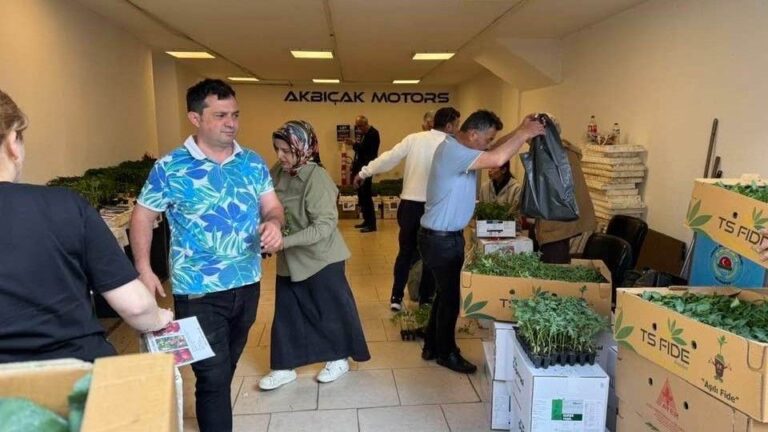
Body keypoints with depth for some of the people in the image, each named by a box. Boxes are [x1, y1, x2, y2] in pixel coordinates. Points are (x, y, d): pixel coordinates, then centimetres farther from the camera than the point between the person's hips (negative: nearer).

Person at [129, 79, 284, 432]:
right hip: (199, 291, -5)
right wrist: (143, 269, -13)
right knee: (213, 375, 1)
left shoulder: (253, 163, 2)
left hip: (247, 283, 5)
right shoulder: (169, 168, -10)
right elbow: (142, 217, -3)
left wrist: (273, 223, -20)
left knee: (228, 367, 24)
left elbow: (272, 206, 4)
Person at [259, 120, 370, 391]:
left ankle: (339, 359, 33)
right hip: (289, 259, 7)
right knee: (286, 313, 13)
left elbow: (324, 226, -27)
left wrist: (284, 241, -33)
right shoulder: (278, 172, -4)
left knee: (330, 309, 11)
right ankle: (284, 368, 29)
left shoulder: (317, 178, -24)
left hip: (321, 258, -6)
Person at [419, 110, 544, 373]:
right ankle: (445, 353, 24)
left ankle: (432, 347, 33)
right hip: (441, 239, -10)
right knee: (450, 296, 5)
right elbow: (497, 159, -36)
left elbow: (495, 150, 13)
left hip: (447, 236, 10)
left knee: (445, 293, 19)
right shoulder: (452, 151, -24)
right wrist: (524, 134, -22)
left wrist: (519, 132, -2)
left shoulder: (459, 148, 8)